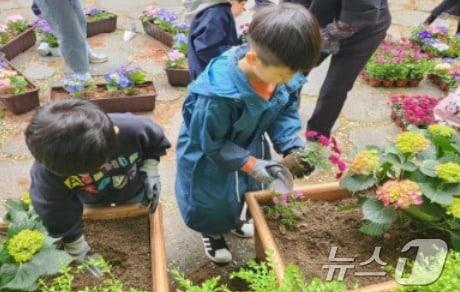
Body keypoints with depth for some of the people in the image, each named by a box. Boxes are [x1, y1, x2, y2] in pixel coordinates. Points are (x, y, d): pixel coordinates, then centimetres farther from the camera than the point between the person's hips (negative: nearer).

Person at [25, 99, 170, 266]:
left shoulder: (133, 129, -44)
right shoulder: (48, 167, -43)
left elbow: (156, 142, -17)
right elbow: (57, 215, -26)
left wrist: (150, 169, -26)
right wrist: (77, 250, -18)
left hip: (135, 193, 0)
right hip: (94, 204, 1)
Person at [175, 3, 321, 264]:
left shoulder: (286, 75, -23)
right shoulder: (219, 94, -42)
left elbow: (286, 112, -7)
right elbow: (212, 142, -29)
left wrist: (293, 146, -23)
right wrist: (250, 164, -31)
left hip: (250, 145, 6)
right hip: (210, 154, -6)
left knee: (248, 188, 28)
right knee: (214, 200, 15)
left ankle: (233, 220, 61)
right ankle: (212, 232, 50)